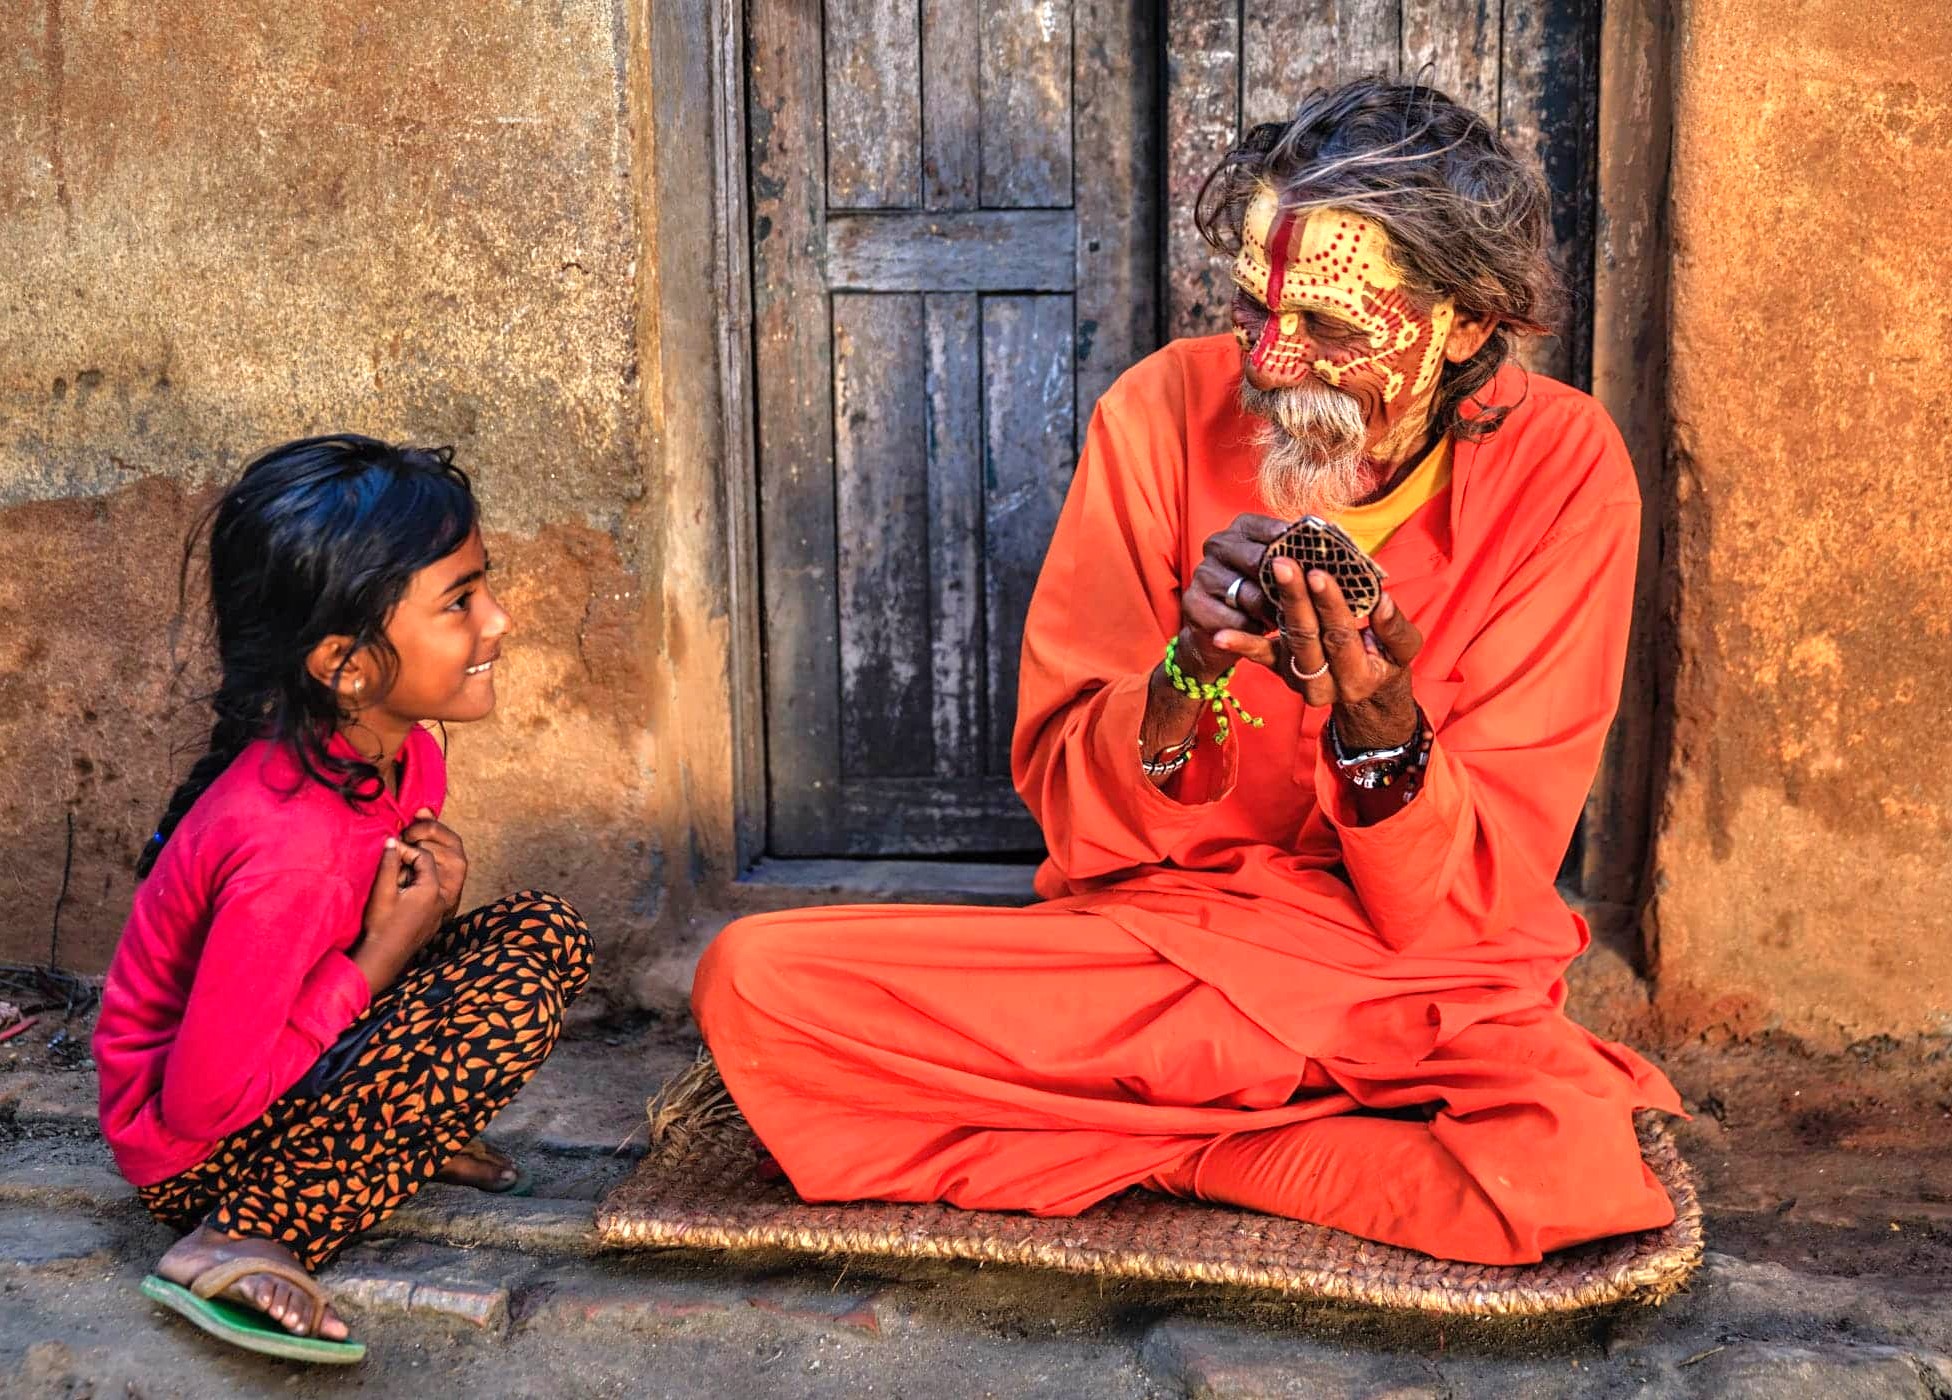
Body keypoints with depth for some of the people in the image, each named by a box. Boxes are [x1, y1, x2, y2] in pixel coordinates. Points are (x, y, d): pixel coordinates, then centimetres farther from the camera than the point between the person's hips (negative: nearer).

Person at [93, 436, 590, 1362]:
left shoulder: (406, 755, -7)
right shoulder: (287, 840, -33)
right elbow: (201, 1106, -27)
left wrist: (429, 906, -13)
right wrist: (380, 958, -22)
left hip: (283, 1062, 8)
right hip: (196, 1151, -8)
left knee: (544, 935, -1)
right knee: (509, 994, -26)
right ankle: (242, 1240, -20)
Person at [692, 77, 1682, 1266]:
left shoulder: (1561, 469, -9)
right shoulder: (1170, 411, -7)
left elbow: (1472, 904, -9)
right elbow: (1072, 817, -5)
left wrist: (1377, 727, -29)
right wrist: (1189, 674, -25)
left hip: (1420, 997, 0)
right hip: (1148, 940, 1)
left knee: (1580, 1163, -34)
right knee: (755, 983, -19)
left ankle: (1136, 1149, -9)